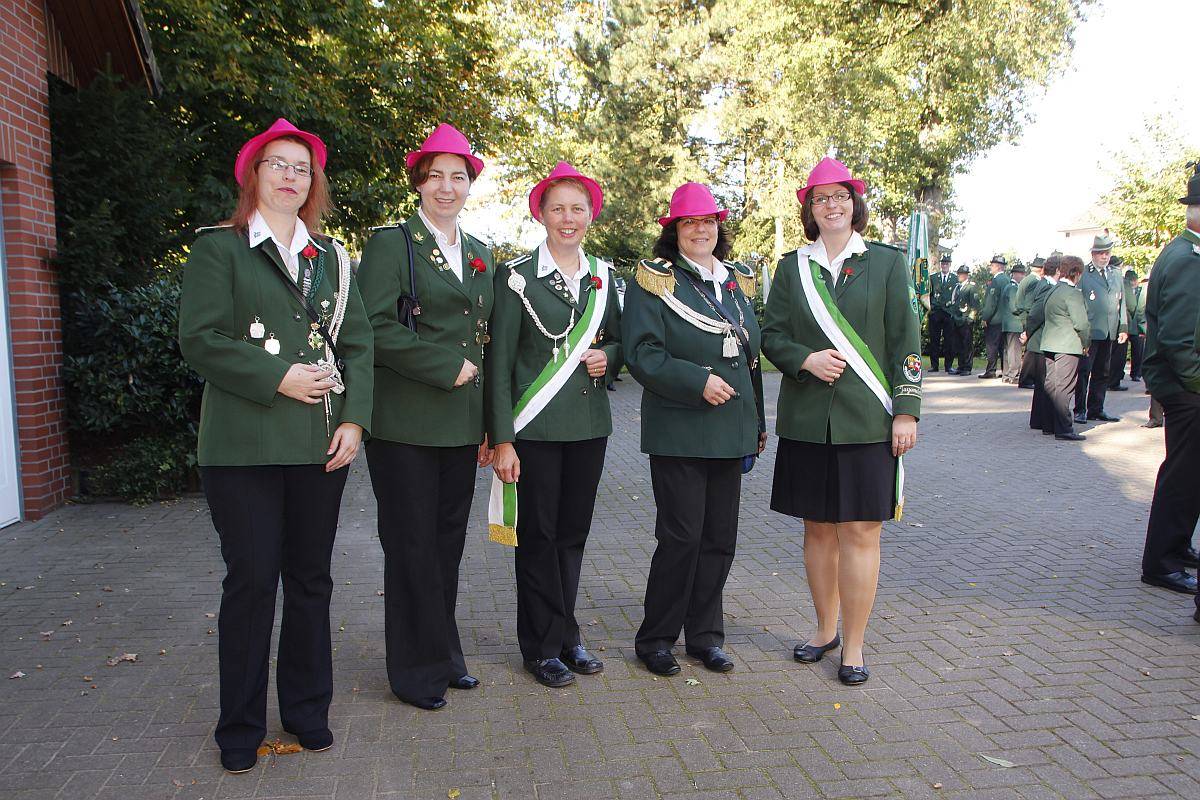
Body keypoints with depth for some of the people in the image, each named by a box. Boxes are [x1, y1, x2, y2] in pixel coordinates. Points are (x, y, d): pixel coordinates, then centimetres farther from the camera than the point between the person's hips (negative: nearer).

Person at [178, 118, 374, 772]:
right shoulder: (219, 247, 4)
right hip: (245, 444, -4)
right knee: (251, 582, 1)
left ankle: (307, 709, 26)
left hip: (321, 444, 4)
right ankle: (241, 728, 18)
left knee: (311, 579, 11)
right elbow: (199, 338, -6)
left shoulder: (331, 256, 16)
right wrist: (277, 379, -15)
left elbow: (357, 342, 10)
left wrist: (354, 418, -2)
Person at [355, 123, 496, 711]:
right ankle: (417, 670, 17)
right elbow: (374, 327, -15)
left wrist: (490, 425, 14)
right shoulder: (390, 243, -3)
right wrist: (448, 367, -14)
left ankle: (444, 657, 27)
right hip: (405, 423, -6)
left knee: (448, 543, 13)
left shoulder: (479, 254, 16)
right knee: (411, 547, 2)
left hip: (461, 424, 6)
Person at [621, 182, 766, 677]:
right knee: (681, 537, -3)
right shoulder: (656, 281, -3)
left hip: (730, 431, 6)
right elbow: (641, 353, -13)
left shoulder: (737, 282, 16)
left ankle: (705, 635, 24)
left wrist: (758, 423, 19)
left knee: (720, 538, 9)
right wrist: (698, 381, -21)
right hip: (678, 431, -6)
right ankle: (655, 639, 14)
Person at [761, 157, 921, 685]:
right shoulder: (792, 267, 9)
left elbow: (905, 342, 2)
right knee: (818, 528, 10)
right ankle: (825, 629, 27)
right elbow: (771, 335, 8)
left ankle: (854, 646, 11)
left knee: (859, 531, -1)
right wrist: (805, 360, -12)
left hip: (867, 420, -2)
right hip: (807, 419, 2)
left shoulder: (886, 263, 5)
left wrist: (906, 409, -4)